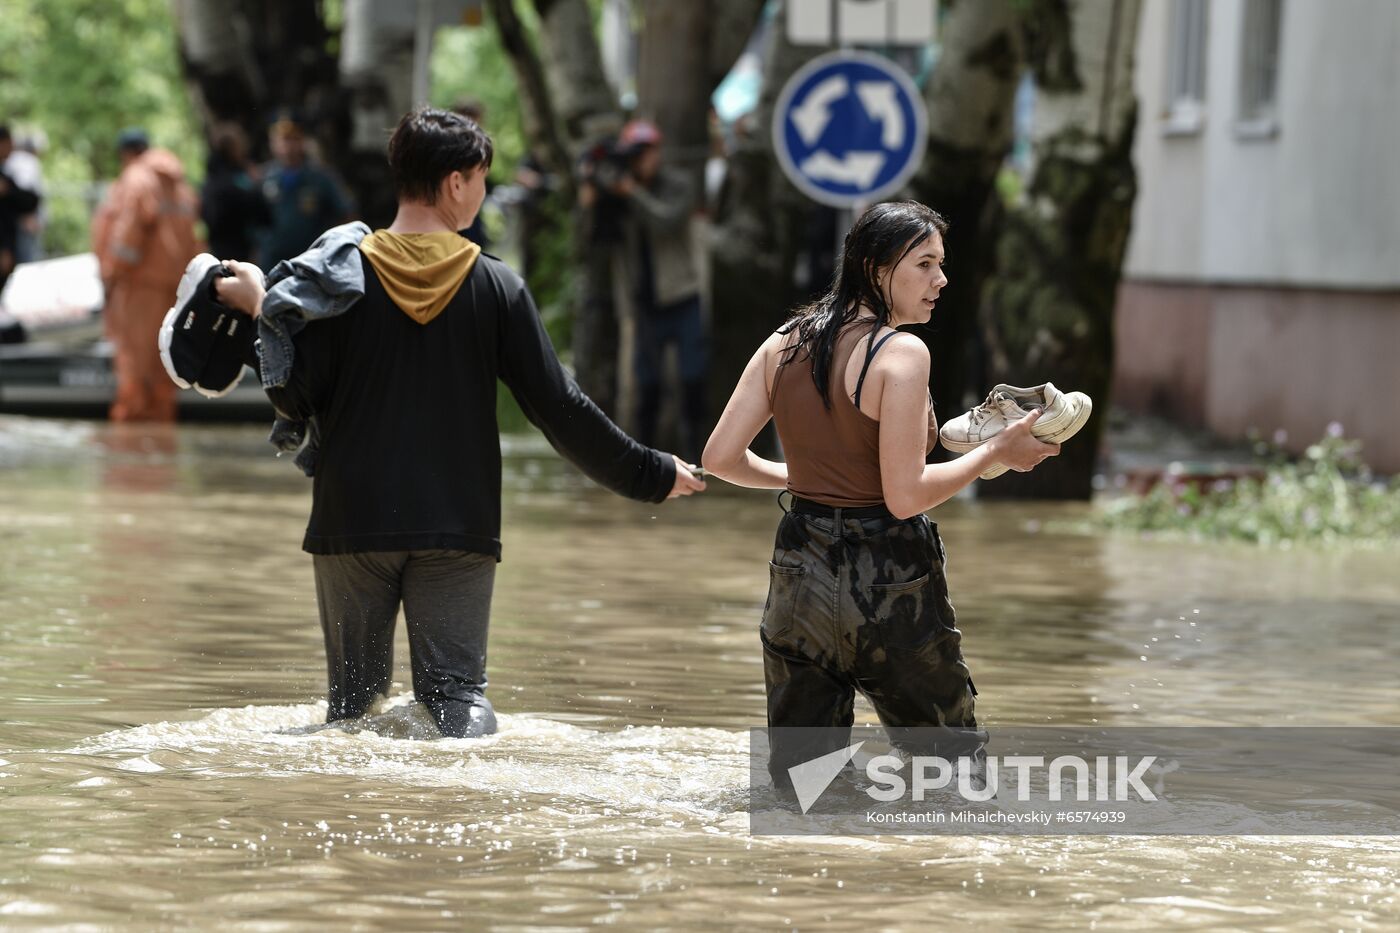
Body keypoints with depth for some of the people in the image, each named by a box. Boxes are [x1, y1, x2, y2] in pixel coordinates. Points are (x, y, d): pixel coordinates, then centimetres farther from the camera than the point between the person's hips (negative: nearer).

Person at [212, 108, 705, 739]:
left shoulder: (340, 272, -3)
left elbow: (295, 396, -5)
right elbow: (558, 408, -1)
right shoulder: (497, 286, -2)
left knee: (354, 695, 11)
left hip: (352, 522, 0)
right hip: (460, 526, 0)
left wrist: (261, 308, 9)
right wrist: (653, 475, 10)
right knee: (457, 688, 0)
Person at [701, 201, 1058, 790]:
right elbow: (906, 495, -18)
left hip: (799, 576, 6)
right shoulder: (901, 354, -14)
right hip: (887, 582, -6)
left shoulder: (784, 344, 5)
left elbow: (720, 458, 5)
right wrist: (996, 452, -6)